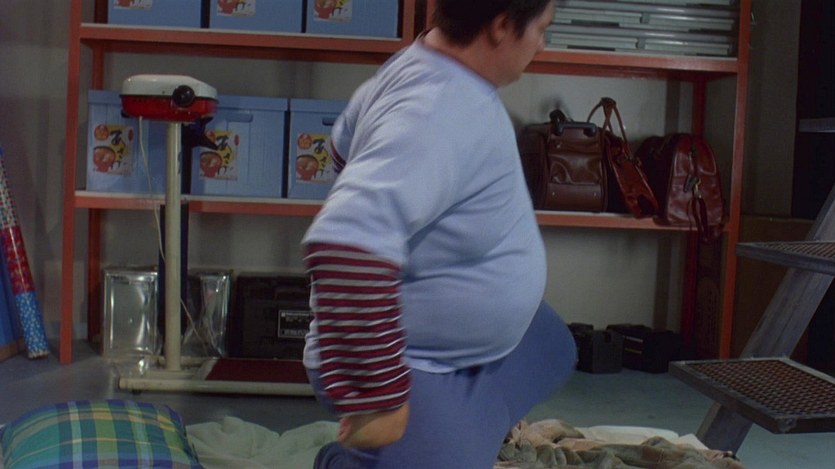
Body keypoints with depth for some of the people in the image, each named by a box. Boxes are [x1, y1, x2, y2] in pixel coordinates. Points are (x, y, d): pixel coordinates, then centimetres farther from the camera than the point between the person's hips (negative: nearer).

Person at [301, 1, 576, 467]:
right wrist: (376, 393, -40)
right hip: (412, 365, -10)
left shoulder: (420, 63, -2)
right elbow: (346, 245, -47)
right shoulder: (436, 116, -34)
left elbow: (346, 142, 16)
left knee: (552, 353, 30)